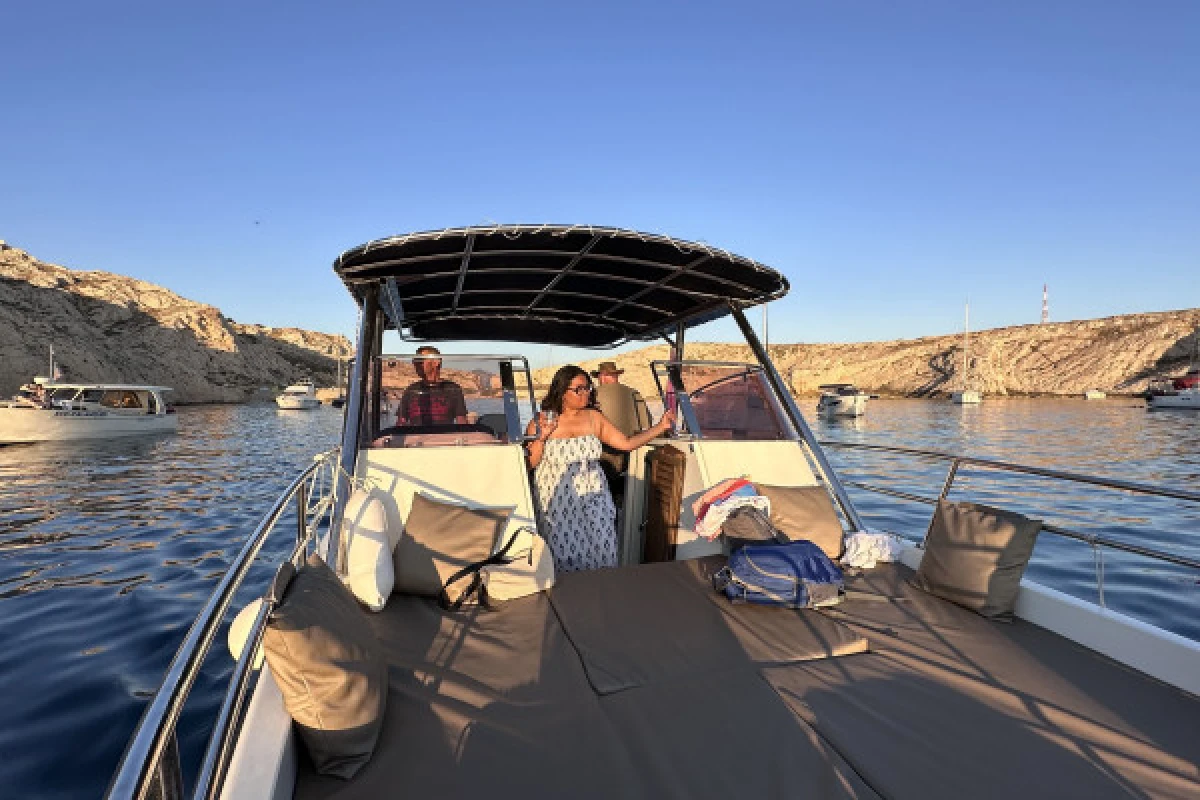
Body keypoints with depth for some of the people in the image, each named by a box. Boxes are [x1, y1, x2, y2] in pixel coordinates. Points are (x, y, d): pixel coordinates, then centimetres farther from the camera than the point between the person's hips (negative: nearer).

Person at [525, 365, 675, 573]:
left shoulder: (594, 418, 10)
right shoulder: (542, 420, 3)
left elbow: (627, 443, 8)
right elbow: (530, 463, 0)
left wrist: (661, 427, 3)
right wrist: (541, 437, -16)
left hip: (592, 493, 2)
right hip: (558, 497, -2)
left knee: (602, 548, -16)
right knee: (568, 549, -18)